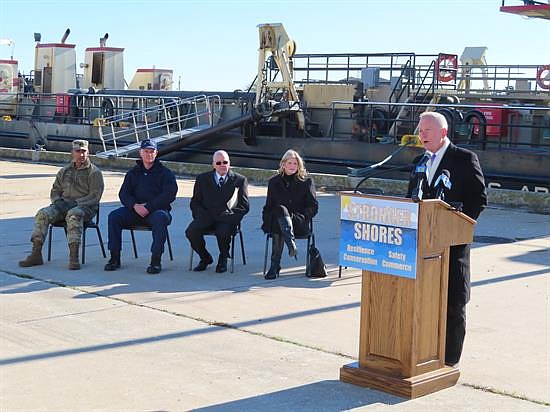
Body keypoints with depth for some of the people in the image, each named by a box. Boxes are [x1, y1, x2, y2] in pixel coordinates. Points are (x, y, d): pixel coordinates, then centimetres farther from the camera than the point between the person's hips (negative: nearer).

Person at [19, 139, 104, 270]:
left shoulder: (94, 172, 2)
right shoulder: (65, 171, 20)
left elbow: (95, 196, -7)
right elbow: (55, 190, 24)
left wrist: (76, 203, -16)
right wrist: (57, 201, 0)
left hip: (85, 206, -5)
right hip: (64, 204, 5)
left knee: (73, 214, -40)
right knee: (43, 214, -21)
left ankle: (74, 257, -44)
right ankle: (36, 253, -24)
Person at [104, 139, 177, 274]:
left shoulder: (165, 172, 6)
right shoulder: (133, 172, 18)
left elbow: (169, 195, -8)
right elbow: (123, 193, 8)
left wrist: (149, 207, -18)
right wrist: (134, 205, -14)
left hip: (157, 209, -4)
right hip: (134, 210, 4)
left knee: (160, 218, -38)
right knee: (114, 216, -20)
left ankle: (156, 260, -34)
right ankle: (115, 257, -15)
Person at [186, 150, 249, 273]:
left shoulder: (240, 180, 10)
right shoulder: (202, 179, 16)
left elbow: (244, 206, 6)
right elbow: (195, 203, 14)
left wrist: (227, 214, -11)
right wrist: (202, 215, -6)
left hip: (227, 218, -2)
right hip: (206, 217, 2)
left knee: (223, 232, -35)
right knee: (191, 232, -27)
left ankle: (223, 259, -1)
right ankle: (205, 258, 2)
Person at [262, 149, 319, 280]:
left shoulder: (306, 181, 13)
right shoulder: (274, 182, 19)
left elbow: (313, 206, 8)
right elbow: (268, 206, 21)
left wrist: (300, 216, -9)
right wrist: (266, 221, 3)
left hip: (300, 223, -2)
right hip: (276, 219, 2)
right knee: (281, 209, -36)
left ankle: (275, 266, -44)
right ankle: (291, 243, -53)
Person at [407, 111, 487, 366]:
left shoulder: (465, 158, -3)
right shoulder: (420, 161, 15)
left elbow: (479, 198, -6)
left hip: (453, 242, -6)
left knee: (453, 302, 1)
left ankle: (449, 360, 8)